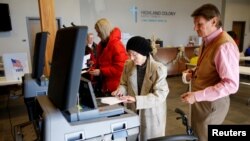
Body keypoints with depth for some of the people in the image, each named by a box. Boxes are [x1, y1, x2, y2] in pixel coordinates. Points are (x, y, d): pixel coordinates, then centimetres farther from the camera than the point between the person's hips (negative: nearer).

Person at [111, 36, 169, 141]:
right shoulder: (128, 65, -2)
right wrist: (121, 90, -15)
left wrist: (136, 100, -31)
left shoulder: (159, 69, -19)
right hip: (133, 112, 4)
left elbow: (159, 96, -22)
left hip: (152, 115, -4)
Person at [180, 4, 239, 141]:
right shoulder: (208, 40, 4)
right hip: (201, 99, 8)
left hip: (212, 102, -8)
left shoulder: (224, 46, -25)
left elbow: (231, 84, -27)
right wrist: (194, 72, -1)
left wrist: (197, 96, -29)